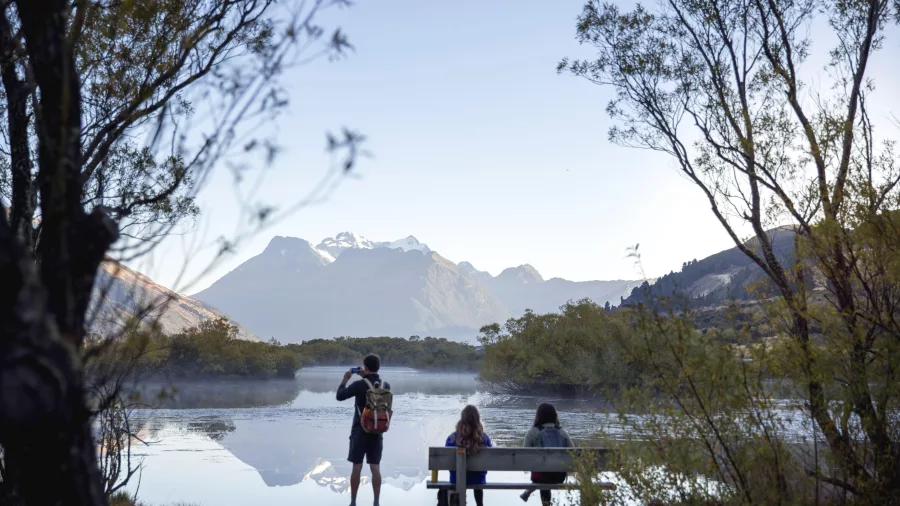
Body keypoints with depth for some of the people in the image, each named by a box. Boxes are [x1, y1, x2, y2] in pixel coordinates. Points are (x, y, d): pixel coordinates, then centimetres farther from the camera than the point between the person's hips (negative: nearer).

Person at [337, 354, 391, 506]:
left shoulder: (359, 384, -13)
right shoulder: (386, 385, 1)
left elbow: (340, 396, -3)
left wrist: (345, 380, 9)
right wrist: (366, 377, 20)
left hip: (360, 431, -3)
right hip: (377, 431, 3)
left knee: (357, 467, 3)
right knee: (375, 468, 4)